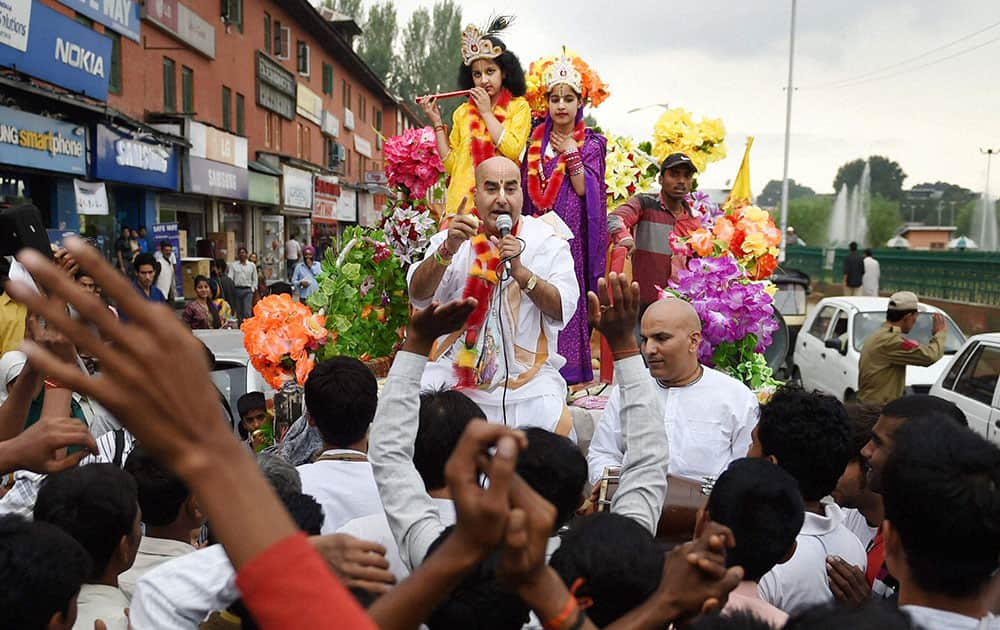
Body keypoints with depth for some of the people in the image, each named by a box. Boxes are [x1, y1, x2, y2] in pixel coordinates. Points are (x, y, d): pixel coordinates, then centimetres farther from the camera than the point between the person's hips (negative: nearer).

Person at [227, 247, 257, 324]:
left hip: (247, 290, -1)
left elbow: (255, 279, 14)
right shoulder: (233, 265, 11)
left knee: (247, 313, -11)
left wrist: (252, 289, 2)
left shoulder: (252, 265, 12)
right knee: (238, 312, 4)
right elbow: (230, 277, 3)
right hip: (237, 289, 1)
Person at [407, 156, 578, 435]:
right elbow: (418, 295, -9)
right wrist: (448, 250, -27)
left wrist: (520, 271, -23)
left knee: (555, 423, -25)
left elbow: (563, 309, -8)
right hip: (454, 368, 1)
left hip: (527, 374, 0)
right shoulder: (452, 237, 7)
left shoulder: (547, 242, 6)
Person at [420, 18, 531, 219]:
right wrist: (437, 123, 4)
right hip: (462, 202, 2)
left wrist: (486, 112, -2)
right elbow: (451, 165, 9)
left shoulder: (519, 106, 6)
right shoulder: (462, 112, 14)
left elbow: (512, 151, -11)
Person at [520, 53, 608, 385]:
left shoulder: (591, 143, 5)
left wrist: (571, 156, -10)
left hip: (570, 231, -3)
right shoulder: (536, 139, 13)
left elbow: (584, 190, -6)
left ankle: (568, 368, -1)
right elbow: (526, 188, 16)